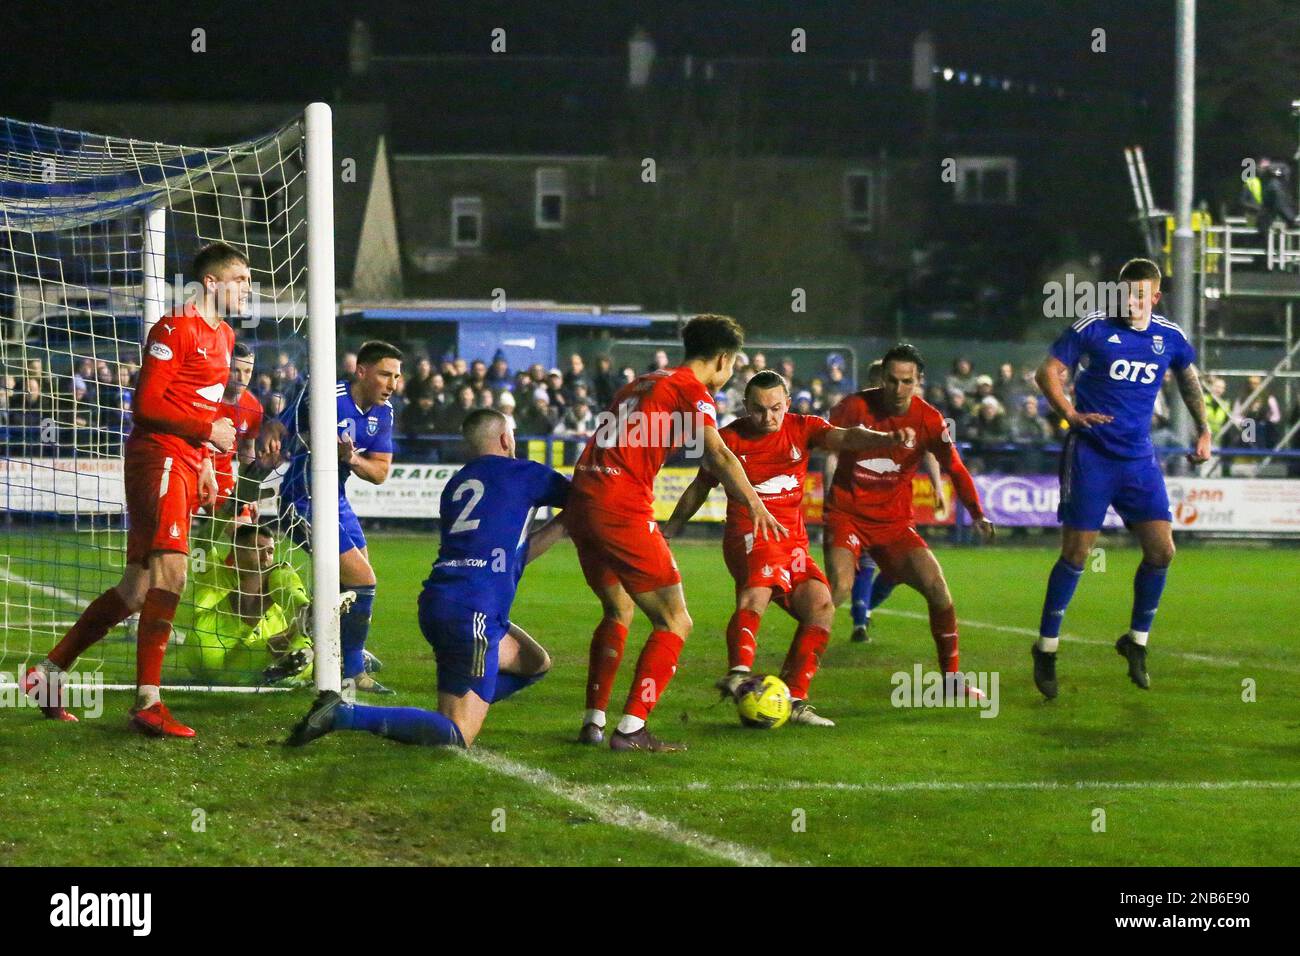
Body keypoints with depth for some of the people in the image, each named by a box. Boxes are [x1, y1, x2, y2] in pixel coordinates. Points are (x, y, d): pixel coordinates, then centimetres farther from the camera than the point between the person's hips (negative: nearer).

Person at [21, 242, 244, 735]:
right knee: (171, 569, -19)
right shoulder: (175, 328, -10)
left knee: (139, 587, 8)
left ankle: (47, 671, 18)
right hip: (158, 456, -10)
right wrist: (207, 430, -14)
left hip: (186, 464, 10)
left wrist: (205, 464, 19)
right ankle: (148, 703, -19)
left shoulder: (223, 335, 20)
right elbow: (146, 403, -15)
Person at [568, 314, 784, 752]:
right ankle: (631, 729, -11)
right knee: (674, 622, -1)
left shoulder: (643, 383, 24)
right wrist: (756, 505, -24)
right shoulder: (692, 390, -1)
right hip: (622, 512, -8)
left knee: (618, 609, 27)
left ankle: (593, 721, 22)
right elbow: (716, 454, -16)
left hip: (581, 502, 8)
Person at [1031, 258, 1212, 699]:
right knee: (1076, 553, -4)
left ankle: (1137, 641, 15)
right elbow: (1048, 372, -5)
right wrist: (1072, 414, -21)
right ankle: (1047, 647, 9)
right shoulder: (1093, 327, -8)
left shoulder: (1170, 337, 4)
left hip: (1139, 458, 4)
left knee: (1161, 550, -4)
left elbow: (1189, 379, 23)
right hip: (1090, 453, -4)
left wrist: (1203, 431, 15)